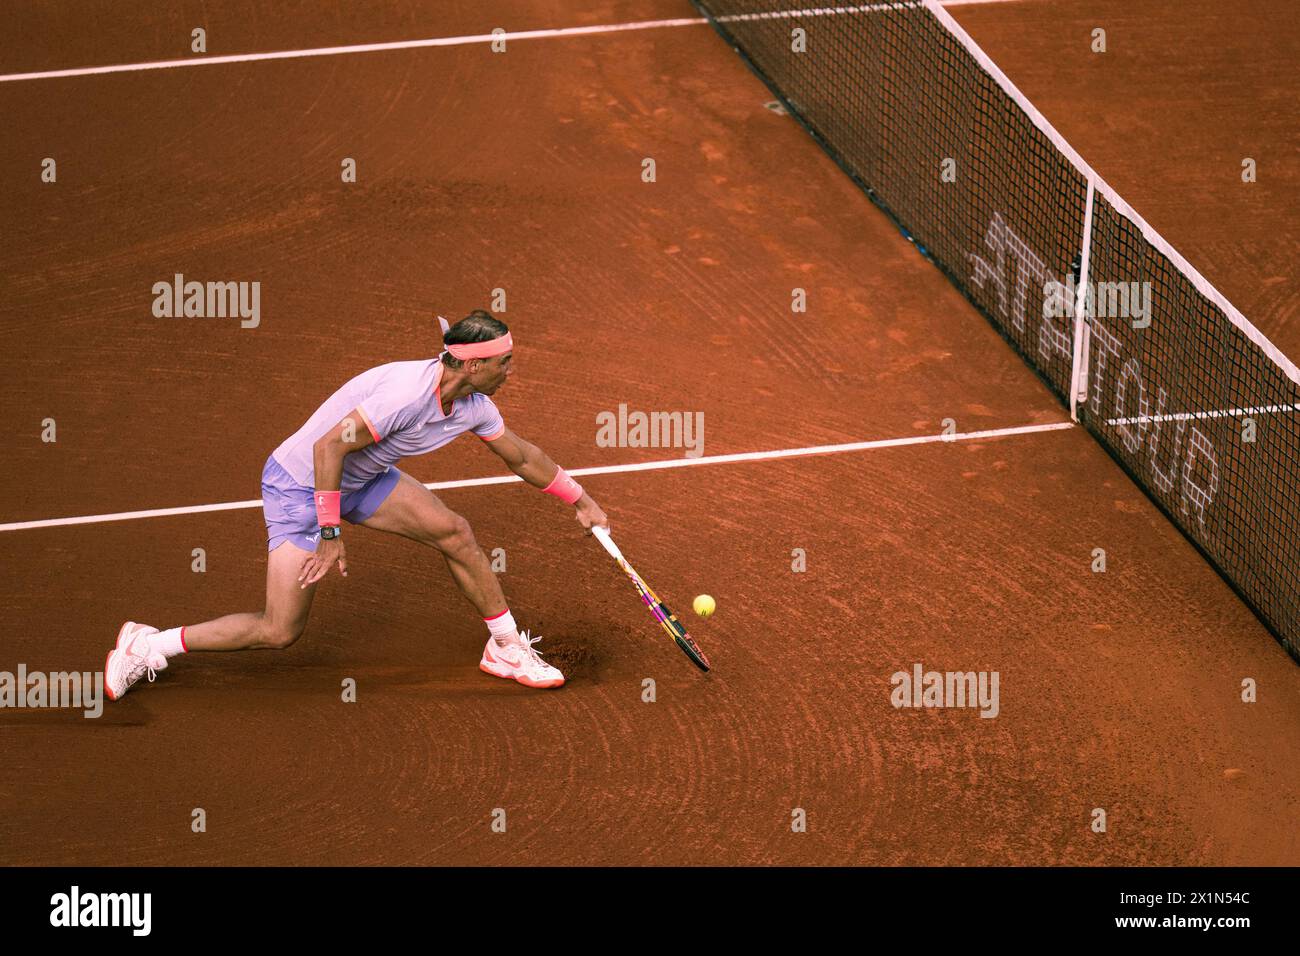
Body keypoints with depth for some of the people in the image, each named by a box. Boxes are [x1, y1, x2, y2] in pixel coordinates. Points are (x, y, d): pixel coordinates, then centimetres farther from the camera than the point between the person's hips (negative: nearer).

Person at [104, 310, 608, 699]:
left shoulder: (473, 406, -6)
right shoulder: (409, 393, -34)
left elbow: (522, 457, 13)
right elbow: (328, 447, -34)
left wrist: (580, 499, 19)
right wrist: (330, 534, -30)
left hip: (359, 478, 8)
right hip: (297, 483, -8)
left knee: (454, 533, -2)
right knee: (280, 631, -10)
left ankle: (506, 648, 17)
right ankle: (148, 647, 3)